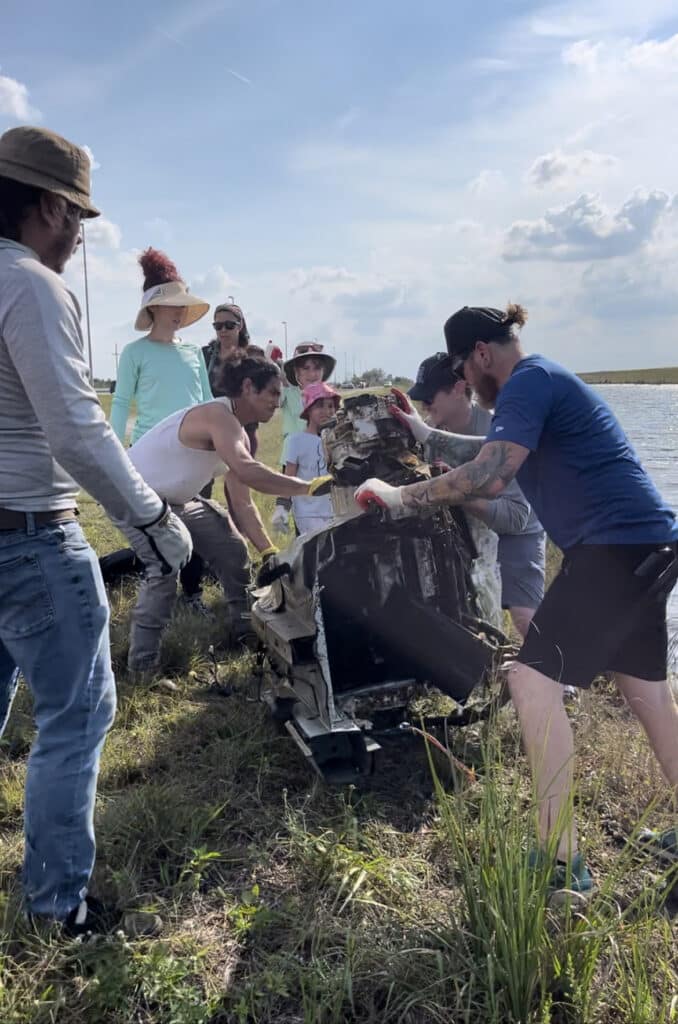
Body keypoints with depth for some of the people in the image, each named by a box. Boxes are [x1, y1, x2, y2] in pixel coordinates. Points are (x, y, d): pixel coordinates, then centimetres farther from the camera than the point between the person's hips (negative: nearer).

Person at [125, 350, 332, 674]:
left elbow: (243, 503, 1)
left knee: (231, 547, 11)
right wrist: (310, 486, -46)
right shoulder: (217, 416, -29)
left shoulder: (238, 435, 1)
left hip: (177, 500, 10)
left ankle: (247, 628, 25)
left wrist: (269, 551, -8)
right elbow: (248, 472, -47)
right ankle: (142, 661, -18)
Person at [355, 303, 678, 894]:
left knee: (534, 680, -9)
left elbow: (489, 477, -24)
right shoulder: (542, 381, 20)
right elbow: (498, 461, 29)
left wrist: (399, 496, -14)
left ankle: (562, 860, -3)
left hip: (617, 546, -11)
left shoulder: (528, 381, -12)